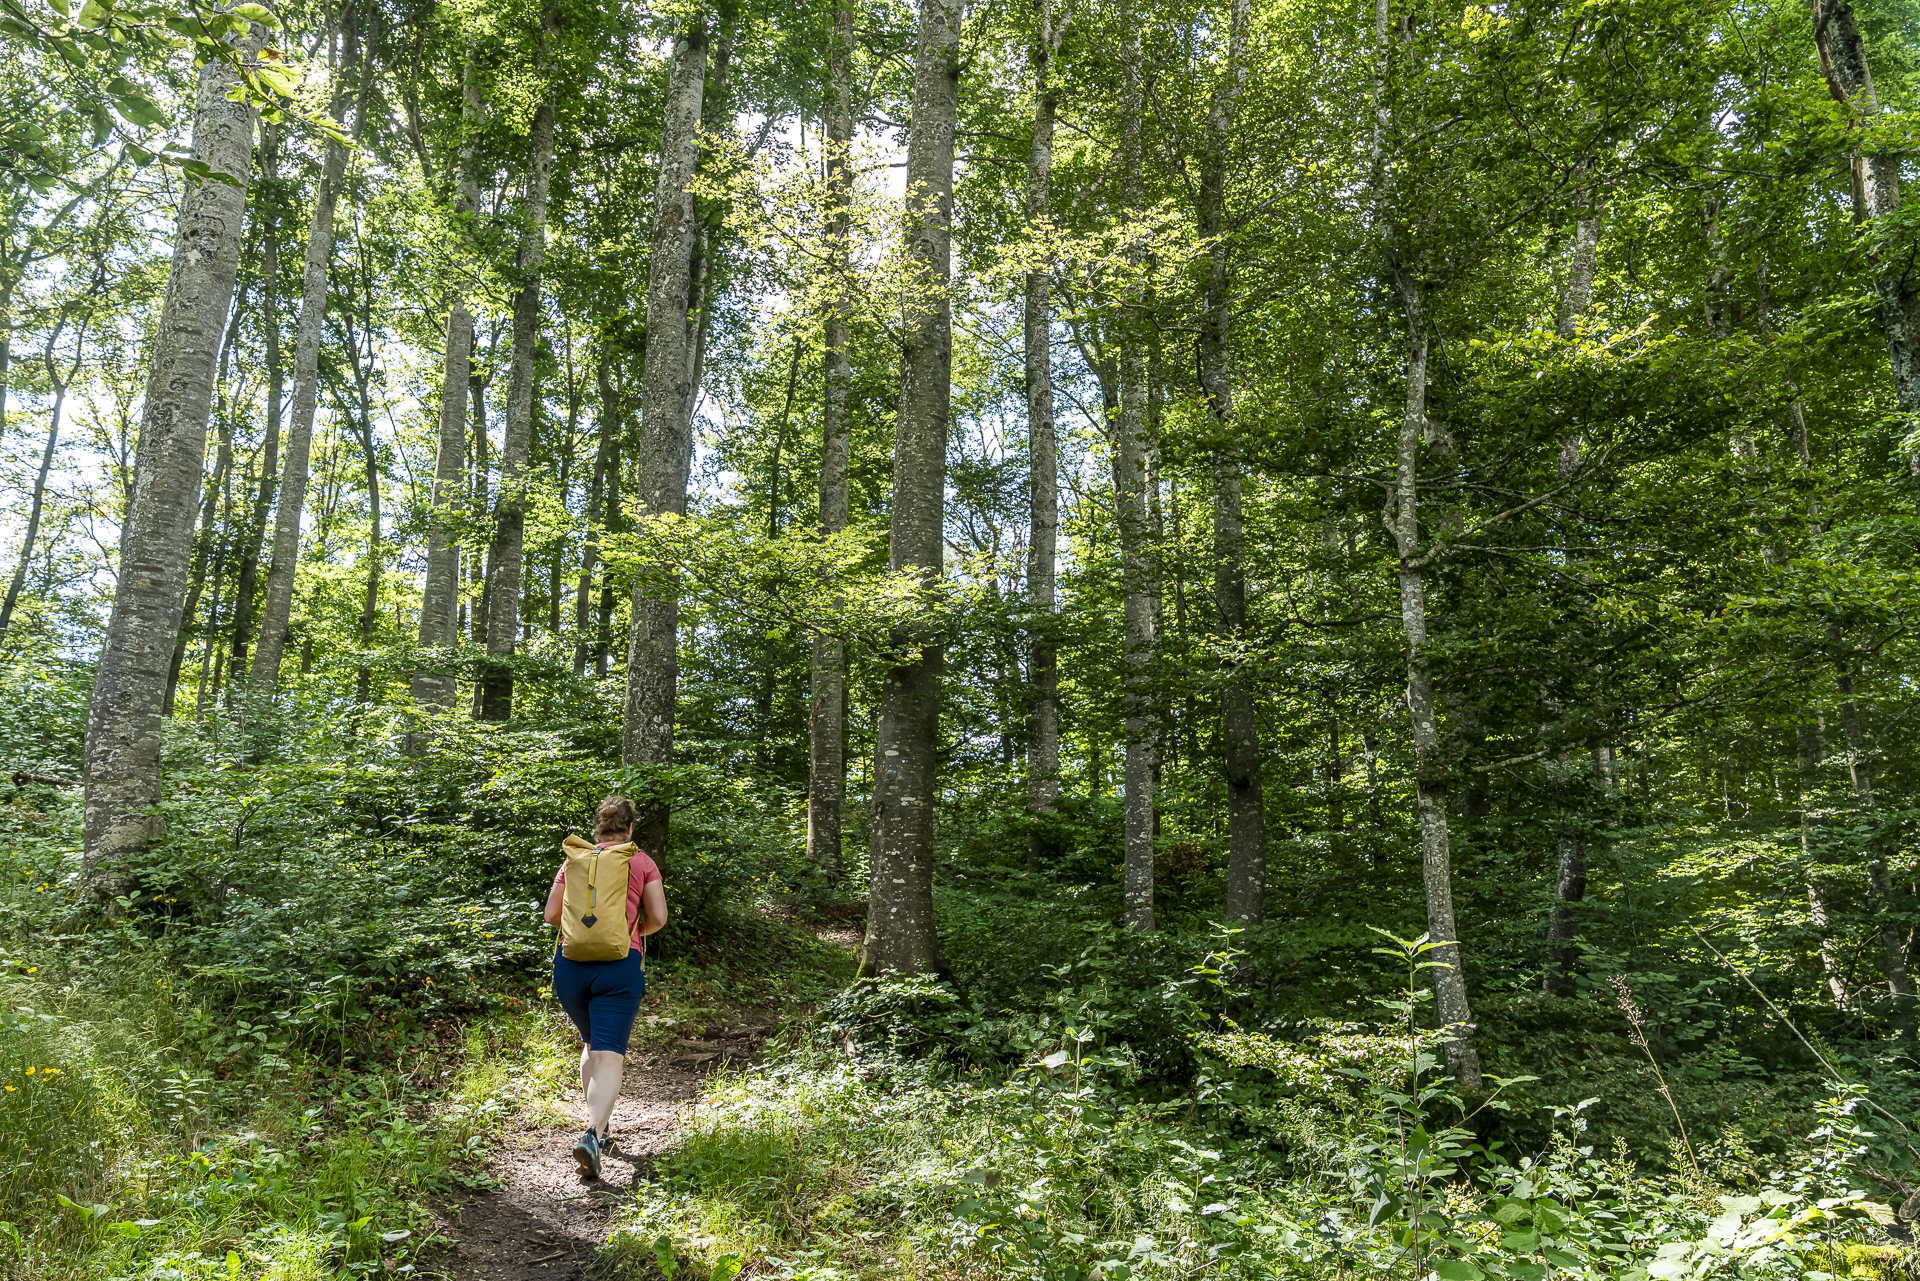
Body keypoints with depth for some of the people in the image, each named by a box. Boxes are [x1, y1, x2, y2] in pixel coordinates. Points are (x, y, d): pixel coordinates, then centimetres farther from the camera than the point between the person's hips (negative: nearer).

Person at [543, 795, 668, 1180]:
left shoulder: (573, 860, 11)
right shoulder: (642, 863, 4)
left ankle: (597, 1123, 30)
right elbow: (658, 917, -1)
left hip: (571, 963, 3)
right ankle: (592, 1135, -24)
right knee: (609, 1056, -5)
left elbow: (552, 916, 9)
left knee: (591, 1042, 25)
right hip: (619, 965, -3)